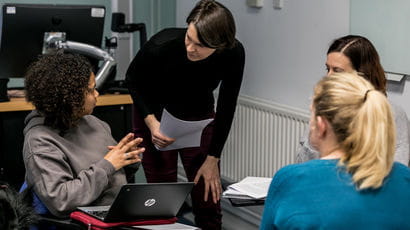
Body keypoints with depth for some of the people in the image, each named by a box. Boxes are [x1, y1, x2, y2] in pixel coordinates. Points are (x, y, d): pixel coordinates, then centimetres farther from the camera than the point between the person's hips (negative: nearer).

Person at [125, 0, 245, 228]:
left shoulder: (234, 54, -28)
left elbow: (226, 108, -13)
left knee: (209, 200, -1)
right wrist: (151, 122, -22)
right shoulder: (162, 45, -33)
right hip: (157, 117, -2)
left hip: (199, 118, 2)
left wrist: (213, 159, -10)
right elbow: (133, 79, -11)